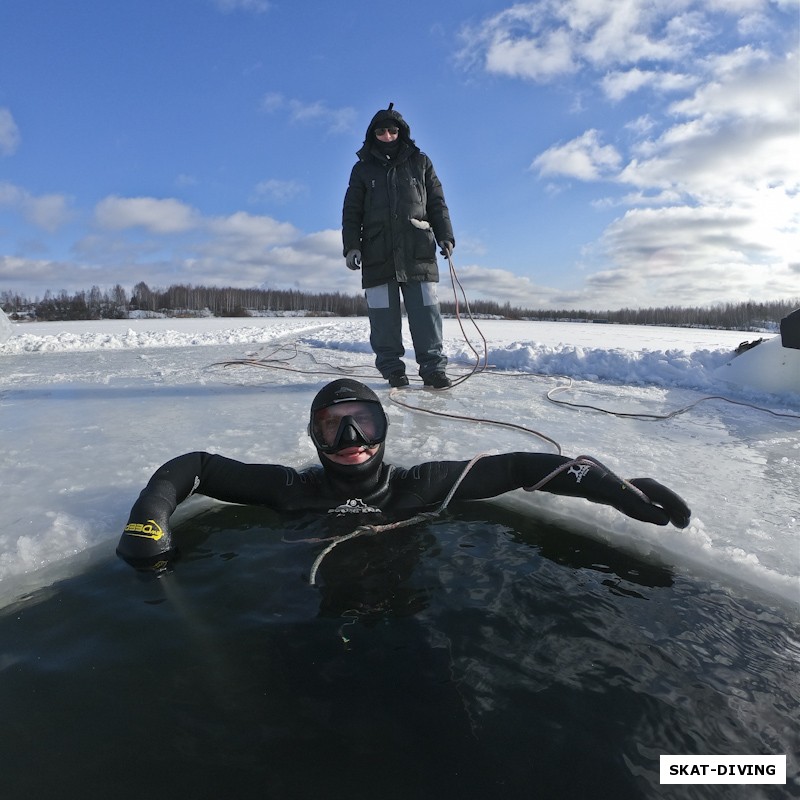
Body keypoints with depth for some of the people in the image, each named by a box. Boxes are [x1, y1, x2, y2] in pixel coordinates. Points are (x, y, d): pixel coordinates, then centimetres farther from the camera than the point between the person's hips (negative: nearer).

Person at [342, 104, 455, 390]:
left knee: (426, 313, -7)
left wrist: (445, 236, 2)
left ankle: (433, 368, -4)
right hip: (378, 254, 1)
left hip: (418, 252, 0)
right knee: (384, 317, -3)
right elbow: (351, 212, 13)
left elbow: (437, 203, 14)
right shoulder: (363, 169, 17)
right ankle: (392, 369, 3)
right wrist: (351, 245, -1)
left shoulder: (420, 163, 17)